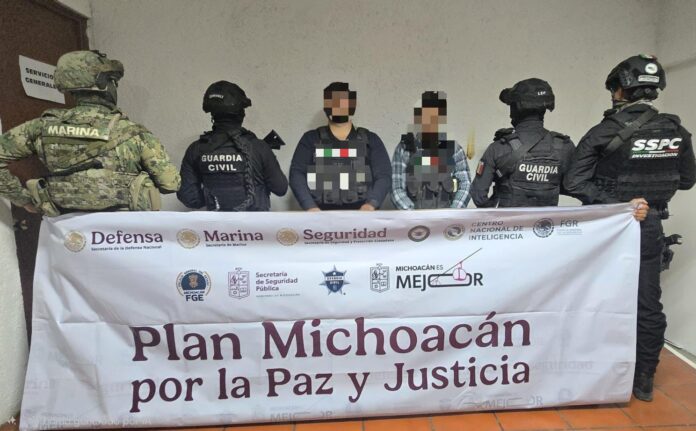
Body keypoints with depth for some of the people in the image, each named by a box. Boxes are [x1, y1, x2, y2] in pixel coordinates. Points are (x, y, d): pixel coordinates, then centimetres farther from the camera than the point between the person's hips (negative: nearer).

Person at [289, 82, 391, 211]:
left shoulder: (370, 140, 10)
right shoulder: (310, 139, 10)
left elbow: (384, 176, 3)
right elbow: (296, 174, 1)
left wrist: (371, 203, -14)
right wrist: (310, 206, -13)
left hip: (360, 215, 1)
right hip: (322, 216, 0)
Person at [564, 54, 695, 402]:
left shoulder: (604, 133, -15)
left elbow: (574, 183, -21)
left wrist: (615, 202, -16)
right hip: (649, 230, 3)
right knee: (648, 306, 12)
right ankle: (644, 380, 24)